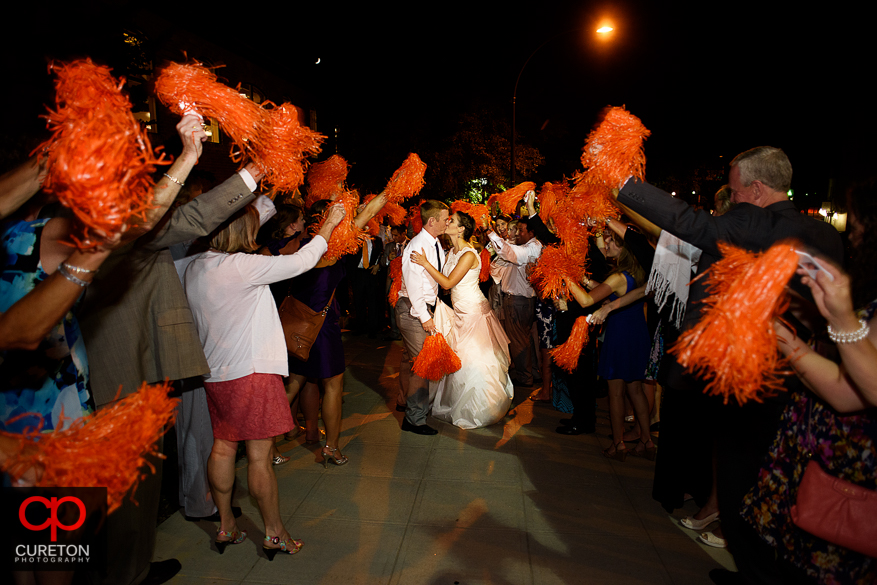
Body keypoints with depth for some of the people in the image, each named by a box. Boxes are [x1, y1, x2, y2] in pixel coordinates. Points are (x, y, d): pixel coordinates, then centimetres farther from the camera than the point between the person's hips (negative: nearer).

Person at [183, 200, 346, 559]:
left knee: (223, 448, 16)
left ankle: (226, 527, 28)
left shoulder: (194, 269, 5)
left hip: (216, 372, 8)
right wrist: (329, 224, -2)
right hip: (250, 371, -8)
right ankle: (274, 533, 16)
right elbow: (301, 261, -14)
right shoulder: (242, 266, -19)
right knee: (259, 455, 2)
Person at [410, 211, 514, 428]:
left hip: (474, 312, -9)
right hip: (460, 312, 9)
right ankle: (459, 403, 30)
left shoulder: (469, 254, -20)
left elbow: (448, 282, -23)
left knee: (474, 360, 0)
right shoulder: (452, 252, 9)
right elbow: (442, 281, 6)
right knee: (459, 359, 14)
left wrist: (426, 263, -26)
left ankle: (478, 411, 16)